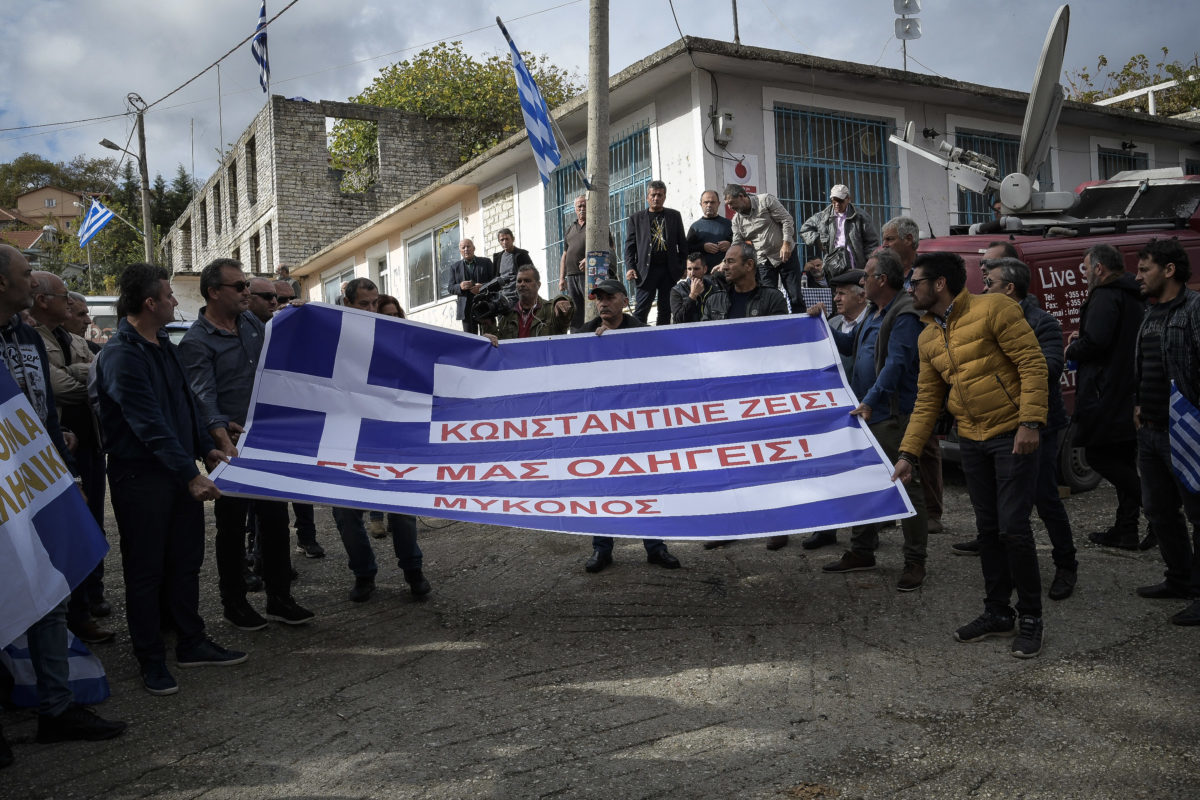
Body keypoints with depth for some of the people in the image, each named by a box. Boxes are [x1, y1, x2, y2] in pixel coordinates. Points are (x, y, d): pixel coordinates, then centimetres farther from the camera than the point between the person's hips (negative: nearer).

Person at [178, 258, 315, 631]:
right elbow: (203, 397, -24)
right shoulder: (196, 342, -12)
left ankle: (279, 599, 21)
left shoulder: (251, 322, 9)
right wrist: (223, 436, -38)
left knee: (275, 518, 10)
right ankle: (234, 603, 21)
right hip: (232, 443, -6)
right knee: (232, 525, 6)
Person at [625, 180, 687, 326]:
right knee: (641, 310, -6)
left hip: (669, 270, 2)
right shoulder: (637, 218, 10)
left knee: (666, 310, 5)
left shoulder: (674, 216, 13)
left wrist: (684, 266, 3)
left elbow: (682, 243, 12)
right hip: (646, 270, -1)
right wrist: (630, 268, -6)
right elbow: (630, 245, 6)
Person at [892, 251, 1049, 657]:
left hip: (1012, 434, -7)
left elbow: (1032, 362, -15)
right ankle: (997, 612, 25)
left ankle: (1030, 618, 11)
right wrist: (908, 453, 7)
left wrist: (1030, 422, -22)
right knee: (987, 528, 12)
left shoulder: (993, 309, -12)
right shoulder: (928, 337, 10)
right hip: (971, 440, 7)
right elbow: (927, 400, 13)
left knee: (1012, 527, -6)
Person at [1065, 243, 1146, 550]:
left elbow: (1096, 341, -24)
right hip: (1132, 397, 10)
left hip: (1107, 395, -10)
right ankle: (1125, 530, 17)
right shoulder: (1134, 298, 18)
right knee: (1123, 462, 12)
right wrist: (1082, 339, 18)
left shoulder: (1105, 297, -14)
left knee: (1098, 455, -4)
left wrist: (1072, 349, -5)